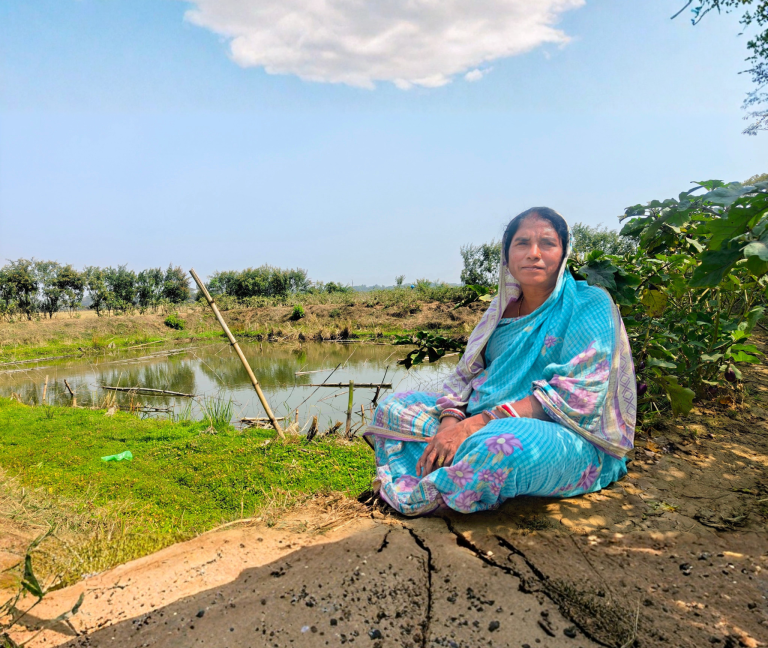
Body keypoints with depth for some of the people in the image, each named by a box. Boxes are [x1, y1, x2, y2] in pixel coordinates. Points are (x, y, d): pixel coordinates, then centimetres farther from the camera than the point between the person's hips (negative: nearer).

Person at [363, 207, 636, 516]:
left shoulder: (590, 305, -7)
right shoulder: (504, 306, 11)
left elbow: (574, 396, -18)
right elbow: (467, 373, 7)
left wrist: (477, 423, -26)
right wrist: (450, 421, -17)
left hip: (566, 436, -6)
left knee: (506, 446, -41)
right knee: (395, 405, 0)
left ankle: (418, 495, -16)